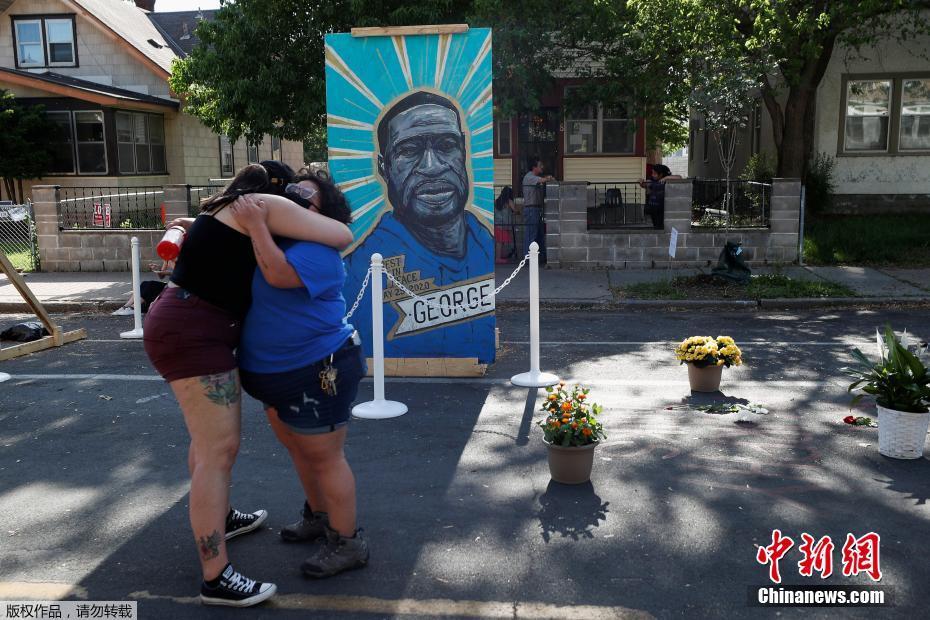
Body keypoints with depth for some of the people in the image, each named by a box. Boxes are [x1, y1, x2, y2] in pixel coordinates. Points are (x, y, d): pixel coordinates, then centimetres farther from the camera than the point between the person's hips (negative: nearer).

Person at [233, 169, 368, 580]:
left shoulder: (318, 251, -18)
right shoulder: (275, 239, 9)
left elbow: (279, 274, -36)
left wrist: (255, 224, -28)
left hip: (318, 371, -10)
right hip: (279, 371, 10)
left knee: (324, 457, 0)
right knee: (298, 450, 23)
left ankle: (348, 544, 15)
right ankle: (318, 517, 43)